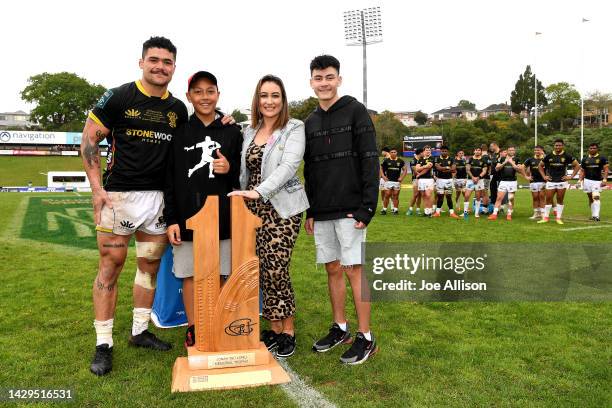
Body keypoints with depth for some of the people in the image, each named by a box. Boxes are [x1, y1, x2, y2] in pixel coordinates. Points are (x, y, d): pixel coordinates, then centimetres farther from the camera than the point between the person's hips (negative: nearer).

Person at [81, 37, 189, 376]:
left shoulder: (178, 109, 10)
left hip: (160, 197, 5)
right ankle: (103, 344, 10)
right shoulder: (117, 98, -3)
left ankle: (139, 331, 26)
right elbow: (89, 139, -2)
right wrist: (97, 188, -10)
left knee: (150, 265, 11)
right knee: (111, 264, 0)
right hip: (120, 195, -4)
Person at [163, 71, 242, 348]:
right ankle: (193, 329, 22)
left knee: (221, 275, 5)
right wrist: (171, 219, -4)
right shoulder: (180, 132, 5)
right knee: (190, 275, 7)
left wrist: (230, 169, -12)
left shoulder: (232, 132, 6)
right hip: (187, 218, 0)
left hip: (223, 218, 0)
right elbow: (169, 180, 2)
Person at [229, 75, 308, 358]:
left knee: (275, 269, -7)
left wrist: (258, 191, -27)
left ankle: (288, 331, 10)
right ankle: (274, 328, 19)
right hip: (253, 208, 5)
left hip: (281, 209, -5)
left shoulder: (294, 129, -3)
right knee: (264, 270, 5)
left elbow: (288, 166, -17)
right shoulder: (249, 132, 14)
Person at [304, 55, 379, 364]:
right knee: (332, 269, 11)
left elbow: (370, 162, -10)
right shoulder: (310, 123, 14)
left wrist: (367, 208, -16)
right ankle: (340, 329, 24)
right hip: (322, 212, 6)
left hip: (349, 209, -6)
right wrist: (310, 211, 13)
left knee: (353, 269, -5)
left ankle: (365, 338, 6)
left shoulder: (356, 112, -3)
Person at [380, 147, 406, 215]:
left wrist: (401, 177, 0)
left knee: (396, 196, 5)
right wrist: (383, 176, 0)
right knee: (387, 195, -1)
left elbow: (404, 170, 11)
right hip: (388, 181, -1)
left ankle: (395, 209, 11)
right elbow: (381, 169, 11)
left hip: (397, 181, 1)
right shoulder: (386, 161, 3)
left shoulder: (400, 161, 6)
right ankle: (384, 209, 5)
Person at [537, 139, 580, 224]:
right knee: (548, 200, 1)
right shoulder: (549, 156, 4)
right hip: (551, 181, 1)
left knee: (560, 200, 4)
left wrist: (571, 176, -3)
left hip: (562, 181, -1)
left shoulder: (566, 156, -1)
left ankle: (558, 218, 12)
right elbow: (540, 166, 15)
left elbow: (577, 166, 4)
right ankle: (545, 217, 8)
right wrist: (544, 176, 6)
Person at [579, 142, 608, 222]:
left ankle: (596, 216, -18)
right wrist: (580, 180, 4)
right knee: (591, 198, 8)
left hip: (597, 181, -3)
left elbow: (606, 169, -1)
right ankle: (593, 215, 17)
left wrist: (604, 180, -12)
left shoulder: (602, 158, 1)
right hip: (587, 180, 3)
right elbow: (582, 171, 13)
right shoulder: (585, 159, 9)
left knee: (596, 197, -15)